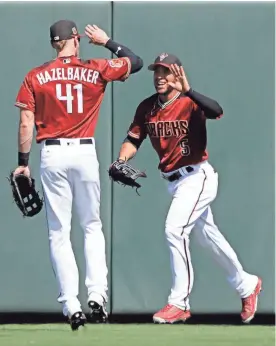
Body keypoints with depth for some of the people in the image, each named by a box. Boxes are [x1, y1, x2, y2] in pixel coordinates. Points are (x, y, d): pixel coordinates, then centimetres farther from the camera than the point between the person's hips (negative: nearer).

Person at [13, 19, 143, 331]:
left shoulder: (35, 77, 1)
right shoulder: (95, 70, 1)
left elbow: (26, 124, -1)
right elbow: (135, 62, 14)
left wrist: (23, 163, 5)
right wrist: (107, 42, 22)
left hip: (51, 156, 0)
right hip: (84, 153, 0)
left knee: (59, 233, 5)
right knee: (92, 227, 14)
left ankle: (71, 306, -2)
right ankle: (96, 296, -1)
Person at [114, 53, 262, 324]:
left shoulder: (190, 103, -17)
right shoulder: (147, 108, 2)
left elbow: (216, 112, -37)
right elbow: (133, 139, 5)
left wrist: (187, 91, -48)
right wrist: (122, 159, -15)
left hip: (197, 177, -8)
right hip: (173, 181, 8)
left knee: (175, 230, -21)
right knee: (209, 237, 18)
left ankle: (179, 304, -14)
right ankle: (246, 286, 37)